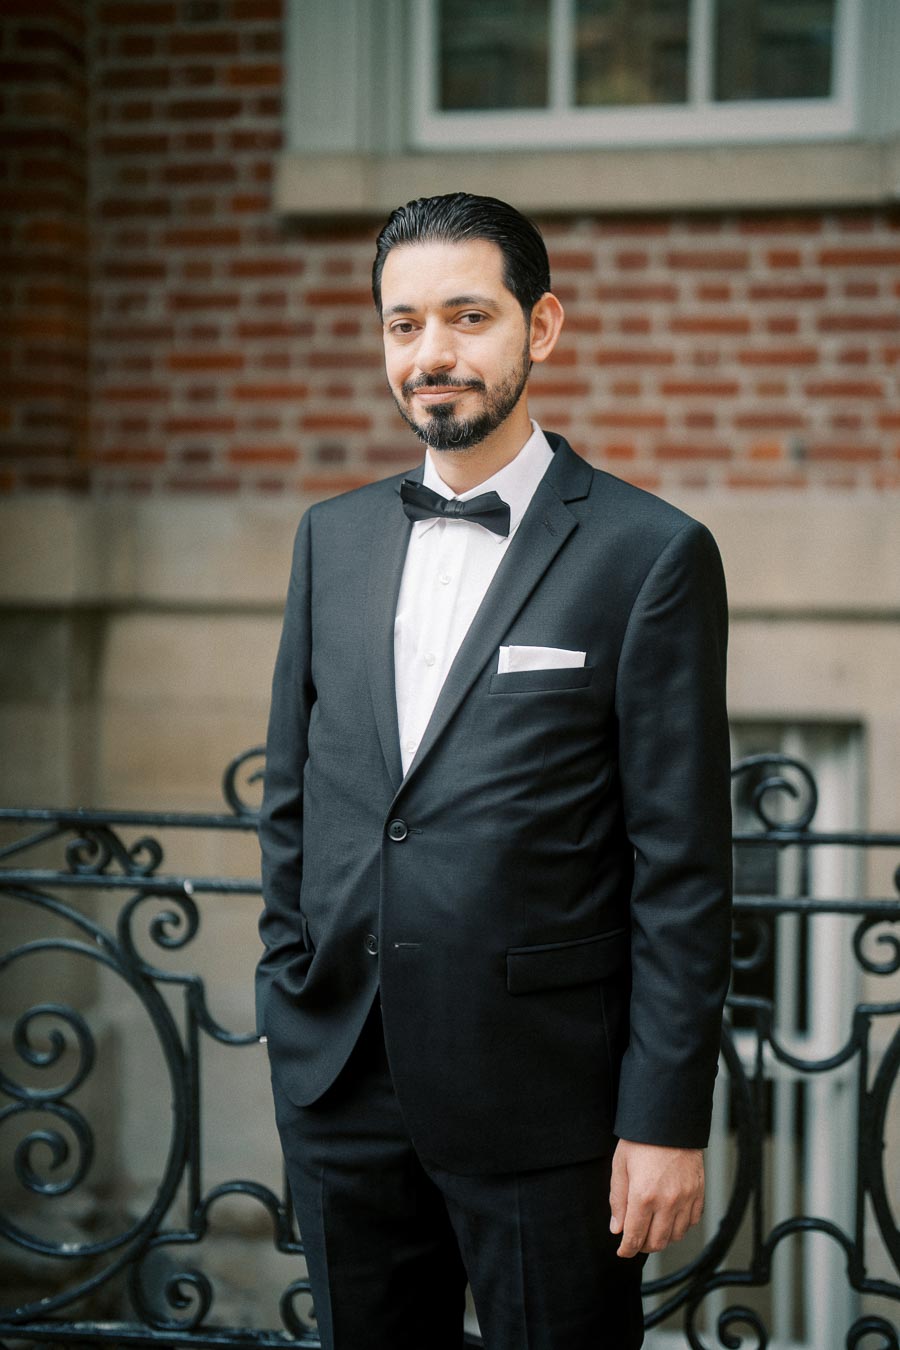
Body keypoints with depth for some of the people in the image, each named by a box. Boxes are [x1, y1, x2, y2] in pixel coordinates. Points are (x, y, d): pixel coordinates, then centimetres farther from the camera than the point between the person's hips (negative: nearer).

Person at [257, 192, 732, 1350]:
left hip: (540, 1110, -5)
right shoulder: (333, 537, 9)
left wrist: (667, 1121, -11)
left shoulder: (650, 556, -7)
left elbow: (683, 870, -9)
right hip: (338, 1089, 5)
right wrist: (290, 1014, 11)